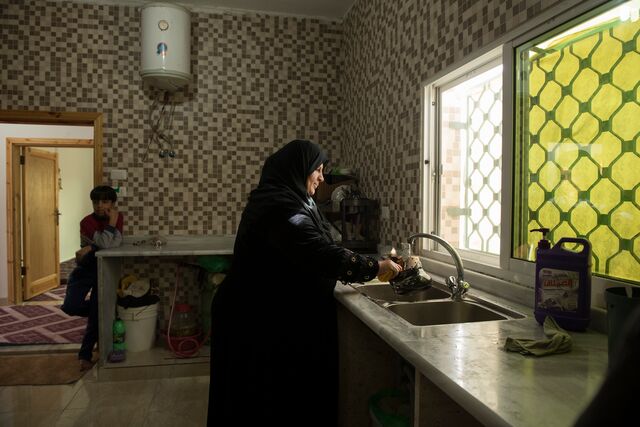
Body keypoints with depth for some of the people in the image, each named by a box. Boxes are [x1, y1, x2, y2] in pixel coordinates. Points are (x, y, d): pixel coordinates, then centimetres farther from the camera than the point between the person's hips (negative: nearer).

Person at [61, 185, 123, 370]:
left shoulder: (118, 217, -7)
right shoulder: (87, 222, -16)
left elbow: (116, 242, -20)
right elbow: (105, 244, -27)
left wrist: (91, 248, -25)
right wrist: (111, 222, -25)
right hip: (86, 268, -1)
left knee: (96, 316, -3)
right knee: (70, 307, -16)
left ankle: (85, 355, 13)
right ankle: (99, 310, 17)